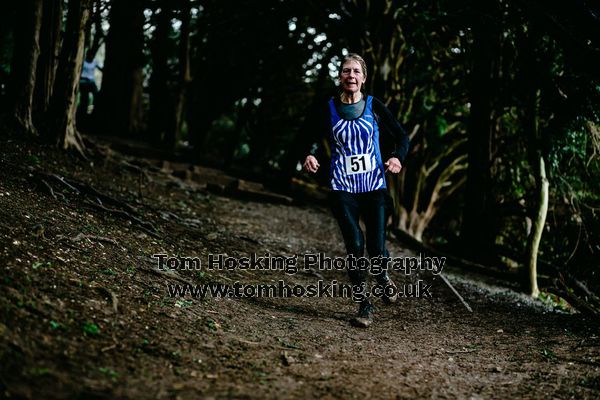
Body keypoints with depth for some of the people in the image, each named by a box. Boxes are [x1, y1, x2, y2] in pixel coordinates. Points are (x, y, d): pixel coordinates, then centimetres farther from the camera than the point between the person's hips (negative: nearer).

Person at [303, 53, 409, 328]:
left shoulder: (374, 107, 3)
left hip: (374, 185, 0)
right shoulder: (328, 109, 4)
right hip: (342, 188, 0)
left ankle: (383, 277, 30)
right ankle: (365, 305, 9)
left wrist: (397, 157, -13)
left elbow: (402, 137, 6)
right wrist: (309, 156, -11)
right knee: (355, 246, -7)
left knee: (377, 248, -7)